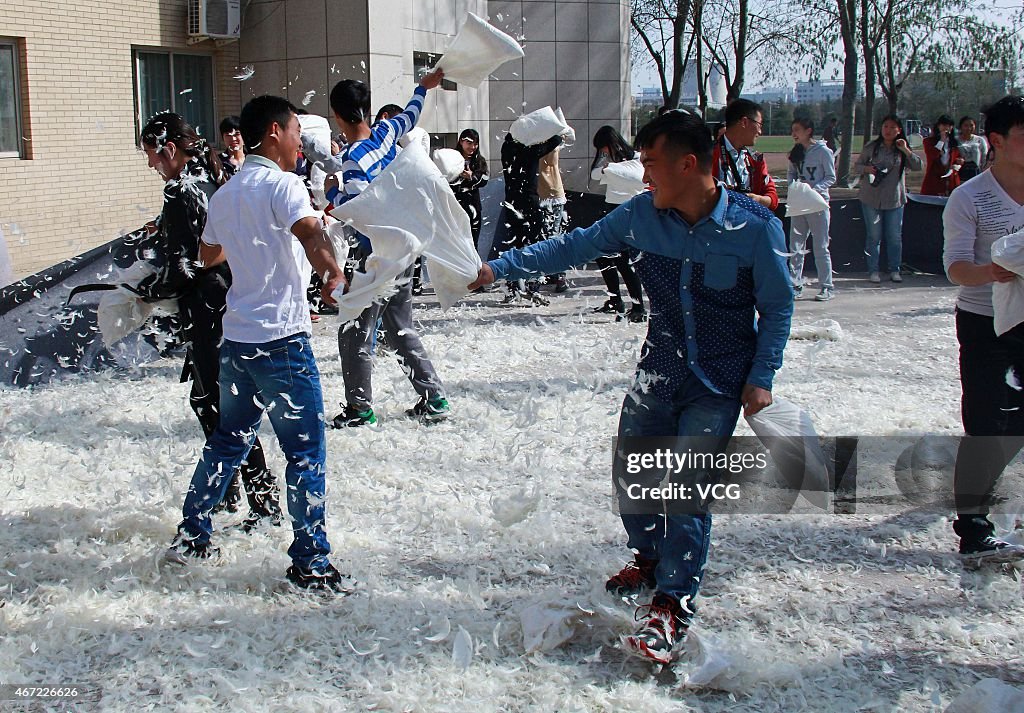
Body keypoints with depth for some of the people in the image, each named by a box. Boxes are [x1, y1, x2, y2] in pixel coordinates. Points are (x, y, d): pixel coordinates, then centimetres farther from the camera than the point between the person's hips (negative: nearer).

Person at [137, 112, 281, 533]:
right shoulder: (209, 183, 11)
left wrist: (142, 293, -3)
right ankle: (225, 492, 32)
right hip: (228, 305, 10)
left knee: (223, 408, -4)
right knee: (205, 399, 20)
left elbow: (181, 270, -18)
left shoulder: (180, 194, -16)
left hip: (208, 313, -10)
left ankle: (265, 502, -1)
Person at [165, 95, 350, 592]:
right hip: (281, 340, -8)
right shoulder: (281, 184, -9)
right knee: (306, 451, -1)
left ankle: (191, 536, 28)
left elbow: (208, 256, 31)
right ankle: (310, 562, 1)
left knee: (228, 440, 21)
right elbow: (311, 234, -30)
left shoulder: (225, 194, 14)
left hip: (236, 338, 8)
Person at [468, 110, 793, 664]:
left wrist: (761, 379, -10)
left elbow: (777, 305, -7)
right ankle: (651, 559, 39)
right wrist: (499, 268, -9)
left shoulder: (754, 226, -17)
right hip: (657, 373, 5)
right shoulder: (642, 215, -8)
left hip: (720, 386, -4)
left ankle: (672, 605, 3)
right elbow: (575, 246, -3)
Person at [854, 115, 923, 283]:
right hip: (871, 198, -1)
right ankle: (873, 270, 13)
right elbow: (857, 166, 7)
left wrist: (906, 150, -15)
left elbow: (918, 166, -4)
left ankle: (894, 270, 18)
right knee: (873, 236, 4)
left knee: (895, 237, 6)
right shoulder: (871, 147, 2)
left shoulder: (902, 150, 4)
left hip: (895, 199, 1)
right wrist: (867, 169, -14)